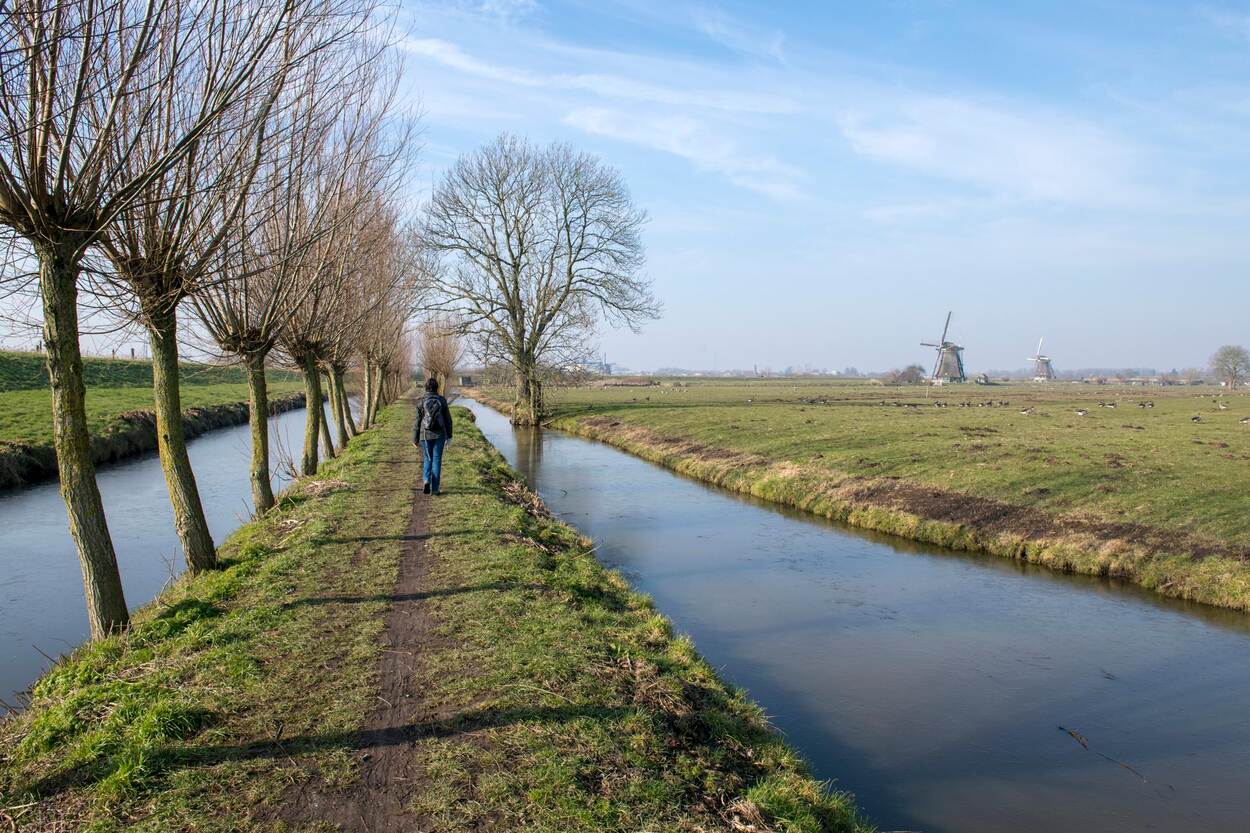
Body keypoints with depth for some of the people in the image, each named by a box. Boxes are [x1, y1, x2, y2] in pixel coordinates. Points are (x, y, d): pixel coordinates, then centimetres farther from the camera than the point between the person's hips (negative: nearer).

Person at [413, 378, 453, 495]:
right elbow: (448, 419, 1)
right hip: (439, 435, 0)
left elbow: (417, 421, -4)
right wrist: (449, 436, 11)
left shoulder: (421, 402, -6)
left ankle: (426, 480, -6)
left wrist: (415, 439, 4)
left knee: (428, 459, 17)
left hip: (425, 435, 0)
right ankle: (434, 488, 4)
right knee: (437, 460, 6)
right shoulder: (442, 400, -3)